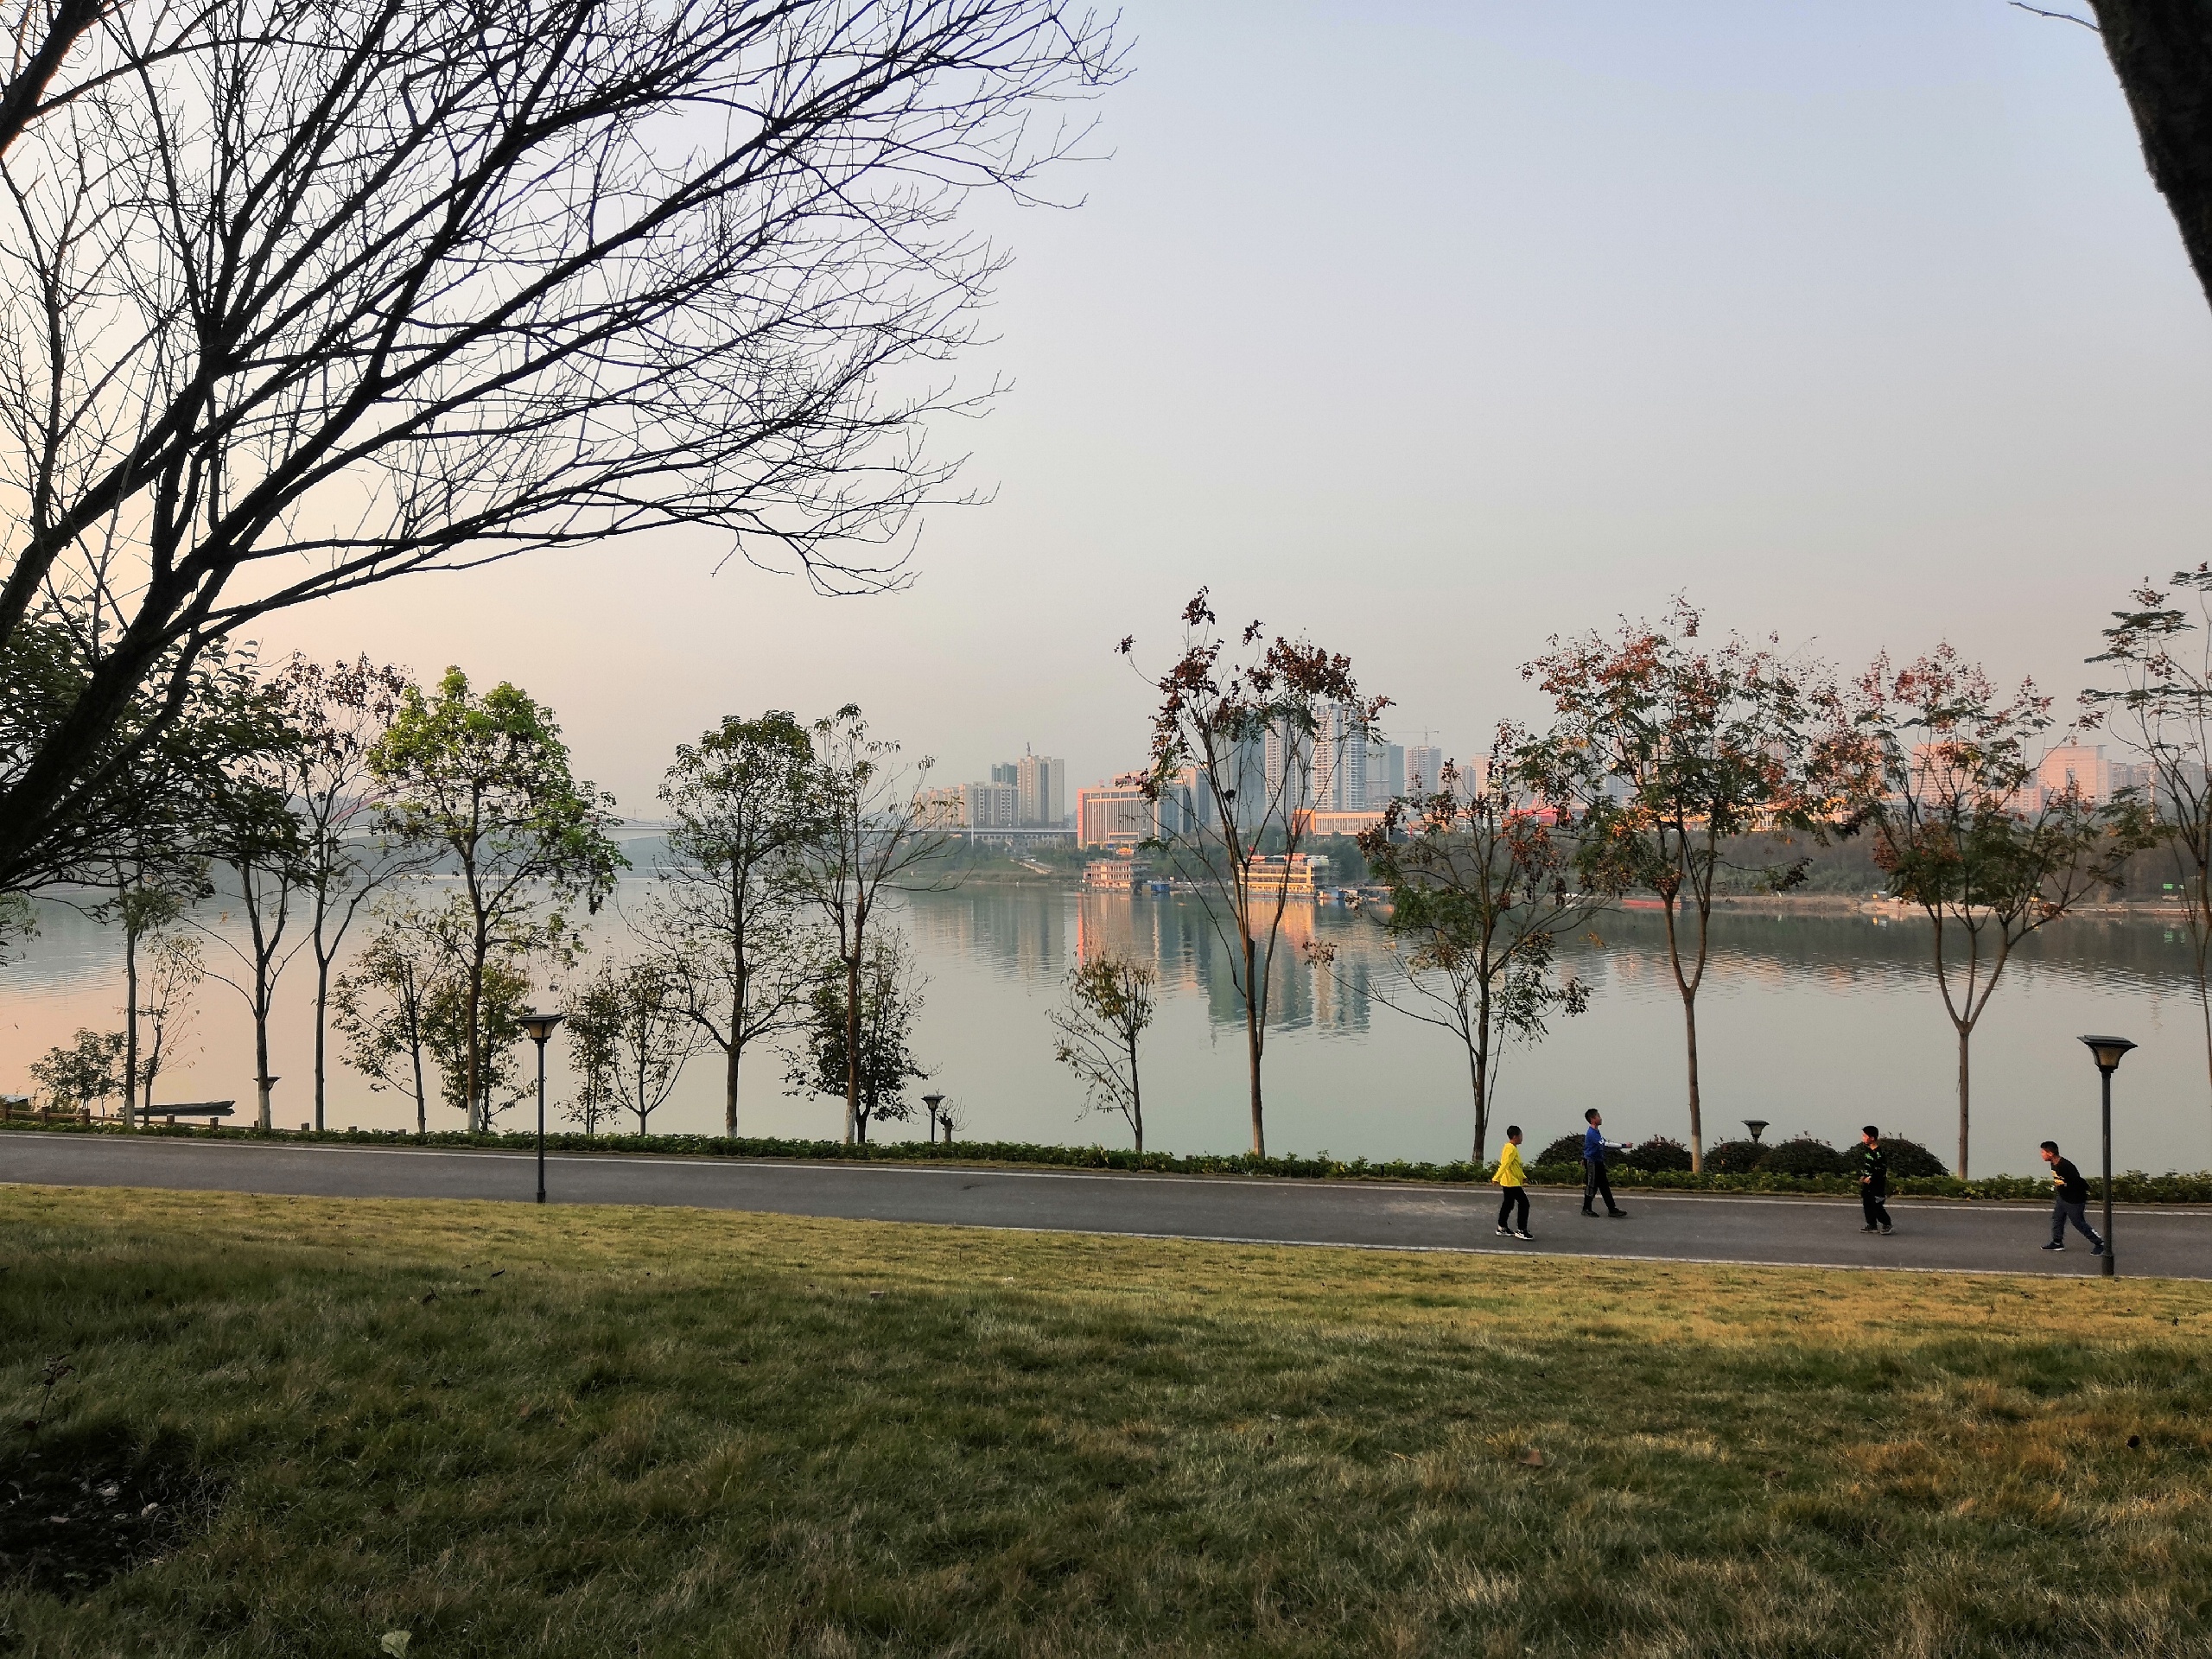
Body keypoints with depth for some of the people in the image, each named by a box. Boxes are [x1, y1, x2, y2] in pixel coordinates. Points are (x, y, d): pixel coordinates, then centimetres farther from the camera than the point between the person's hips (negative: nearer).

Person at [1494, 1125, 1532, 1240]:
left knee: (1508, 1204, 15)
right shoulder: (1511, 1149, -18)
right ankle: (1521, 1230, -6)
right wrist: (1497, 1178, -31)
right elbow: (1505, 1165, -26)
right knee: (1524, 1203, -7)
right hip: (1512, 1183, -10)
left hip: (1508, 1183, 10)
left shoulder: (1512, 1148, 14)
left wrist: (1523, 1178, 22)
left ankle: (1502, 1228, 20)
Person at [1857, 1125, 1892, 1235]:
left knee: (1877, 1205, -7)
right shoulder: (1865, 1149, 6)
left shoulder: (1880, 1153, -19)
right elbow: (1862, 1163, 18)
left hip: (1877, 1183, -8)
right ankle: (1872, 1225, 17)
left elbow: (1882, 1170, -19)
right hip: (1866, 1182, 8)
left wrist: (1871, 1178, -18)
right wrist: (1862, 1176, 7)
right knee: (1867, 1204, 9)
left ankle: (1886, 1224, 12)